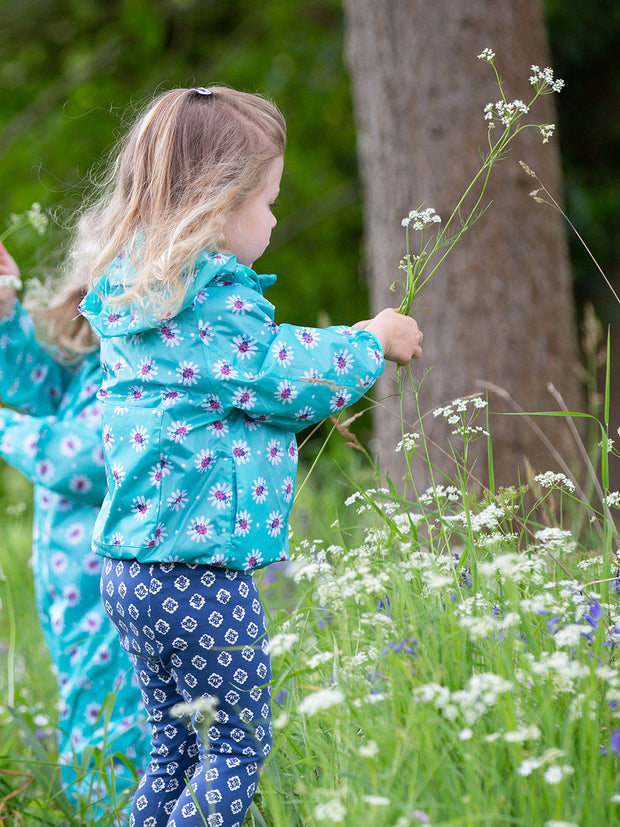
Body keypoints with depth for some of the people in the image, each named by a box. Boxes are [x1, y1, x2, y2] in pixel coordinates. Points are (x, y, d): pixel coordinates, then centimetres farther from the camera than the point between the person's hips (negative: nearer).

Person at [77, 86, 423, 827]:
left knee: (173, 747, 17)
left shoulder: (132, 300, 13)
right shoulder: (216, 305, -17)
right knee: (238, 746, 2)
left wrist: (287, 427, 25)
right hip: (201, 572, -9)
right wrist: (372, 342, 5)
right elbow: (284, 377, -10)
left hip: (128, 565, 9)